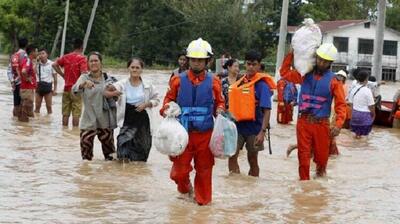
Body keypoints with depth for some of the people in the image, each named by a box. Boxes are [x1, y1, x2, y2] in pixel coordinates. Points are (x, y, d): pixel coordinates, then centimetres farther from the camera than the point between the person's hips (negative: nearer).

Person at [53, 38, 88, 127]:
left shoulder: (66, 57, 6)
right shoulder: (82, 58, -10)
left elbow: (54, 65, 7)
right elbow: (83, 73, -21)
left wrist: (63, 75, 9)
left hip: (67, 88, 5)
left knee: (65, 113, 11)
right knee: (76, 113, 0)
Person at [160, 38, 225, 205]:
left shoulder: (213, 82, 3)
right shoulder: (178, 80, 1)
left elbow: (220, 102, 13)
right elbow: (169, 99, 10)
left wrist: (219, 110, -8)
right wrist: (167, 108, -10)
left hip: (205, 134, 0)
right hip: (183, 133, 0)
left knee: (204, 168, 7)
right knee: (180, 169, 3)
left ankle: (203, 198, 24)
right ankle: (184, 187, 35)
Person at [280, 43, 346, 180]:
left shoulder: (333, 80, -2)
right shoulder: (305, 74, 7)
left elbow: (341, 105, -5)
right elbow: (285, 73, 16)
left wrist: (338, 124, -18)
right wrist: (291, 54, 8)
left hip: (321, 124, -1)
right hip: (303, 122, 1)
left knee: (321, 157, 8)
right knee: (303, 157, 0)